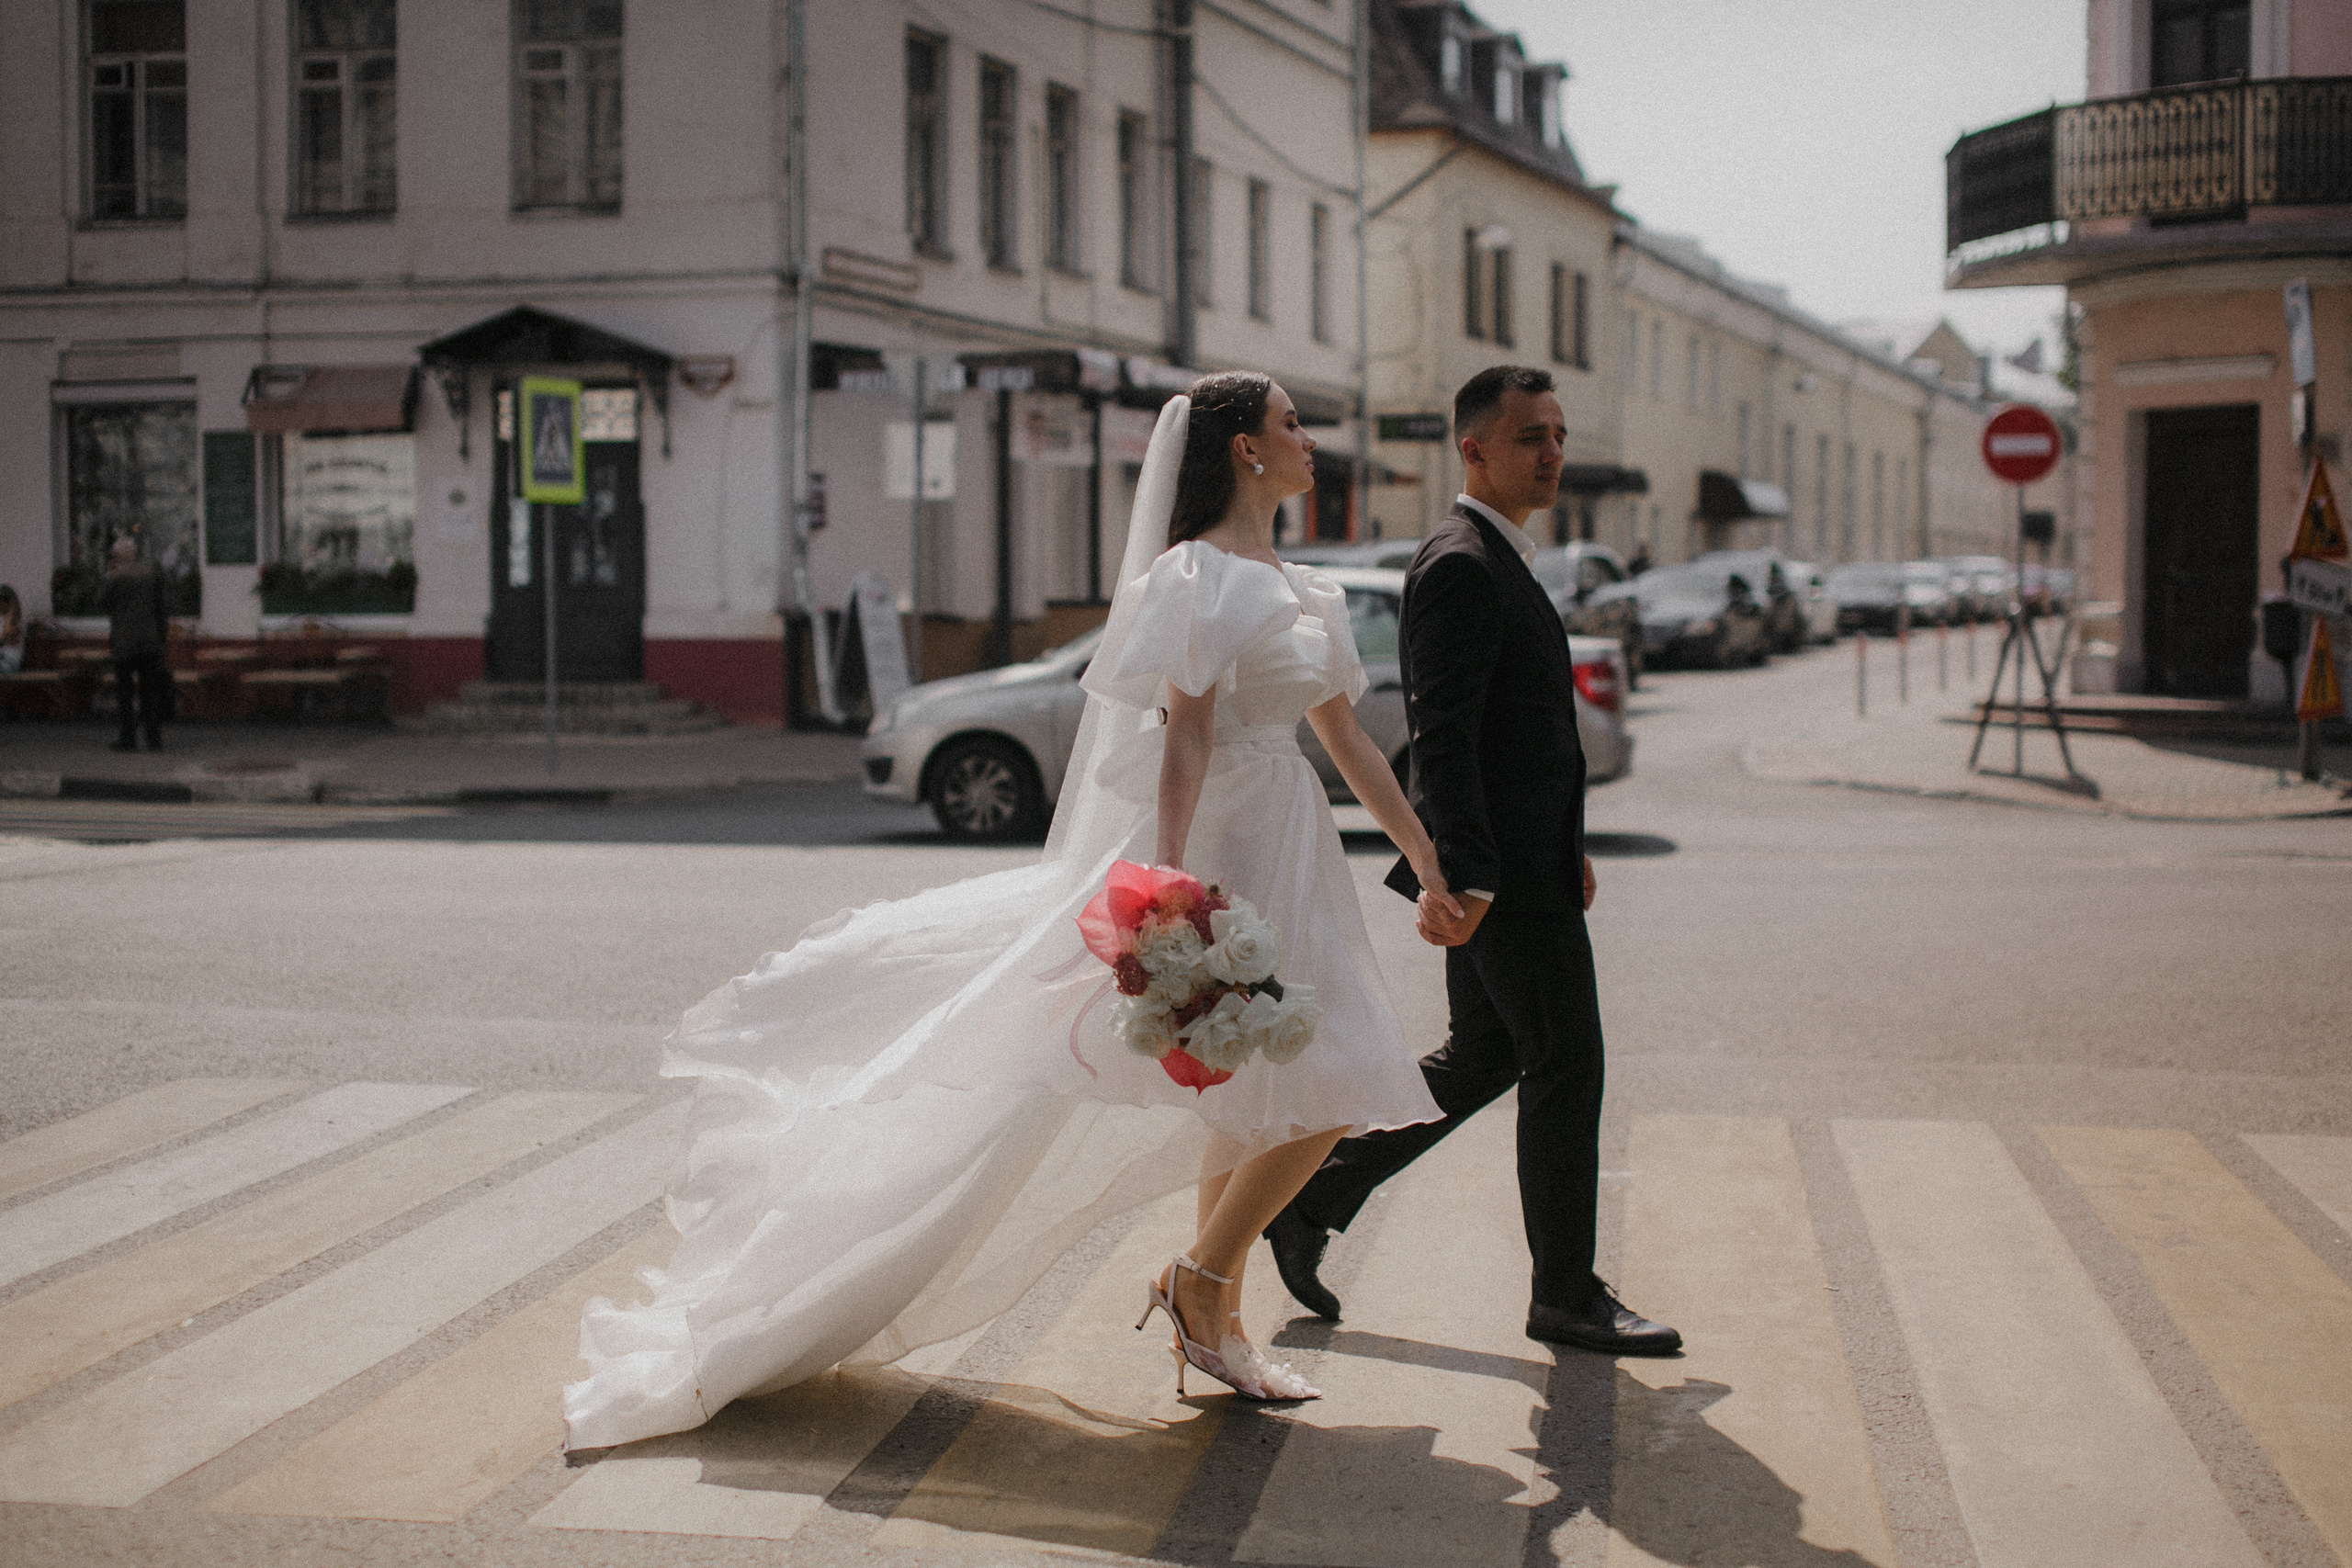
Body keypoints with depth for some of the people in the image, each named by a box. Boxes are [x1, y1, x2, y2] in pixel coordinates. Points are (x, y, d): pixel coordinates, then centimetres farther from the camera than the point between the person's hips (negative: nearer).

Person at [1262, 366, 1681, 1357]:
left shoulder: (1495, 562, 17)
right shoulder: (1461, 567, -16)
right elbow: (1442, 738, -23)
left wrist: (1564, 846, 24)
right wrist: (1463, 876, -28)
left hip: (1519, 858, 10)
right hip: (1505, 871, -10)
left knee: (1480, 1060, 16)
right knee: (1565, 1066, -1)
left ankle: (1311, 1200, 20)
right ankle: (1566, 1294, 10)